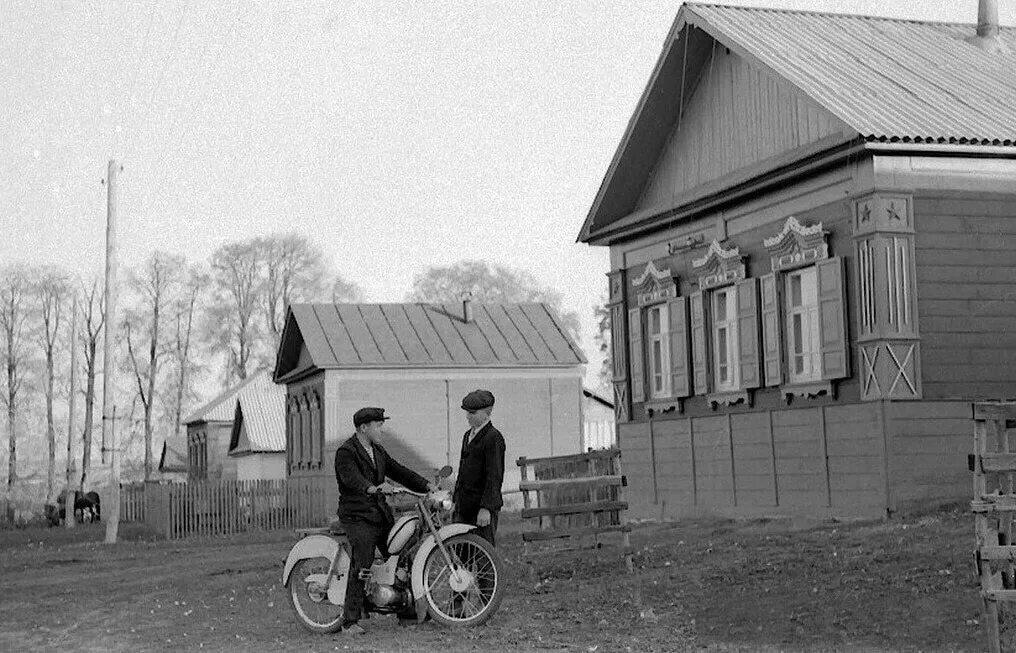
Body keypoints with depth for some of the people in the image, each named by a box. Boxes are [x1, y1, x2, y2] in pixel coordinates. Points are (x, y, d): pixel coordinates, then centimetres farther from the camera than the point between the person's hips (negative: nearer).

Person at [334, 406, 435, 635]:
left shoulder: (377, 451, 18)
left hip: (381, 514, 8)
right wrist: (373, 488, -47)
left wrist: (426, 485, 6)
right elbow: (352, 479, -28)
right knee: (362, 564, -17)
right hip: (357, 517, -8)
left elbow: (398, 470, 18)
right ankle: (350, 621, -14)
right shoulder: (345, 452, -11)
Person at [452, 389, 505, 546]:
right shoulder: (468, 436, 17)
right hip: (464, 507, 8)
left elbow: (494, 476, -17)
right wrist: (456, 499, 19)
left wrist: (486, 508, -21)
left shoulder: (493, 438, -11)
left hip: (483, 509, -8)